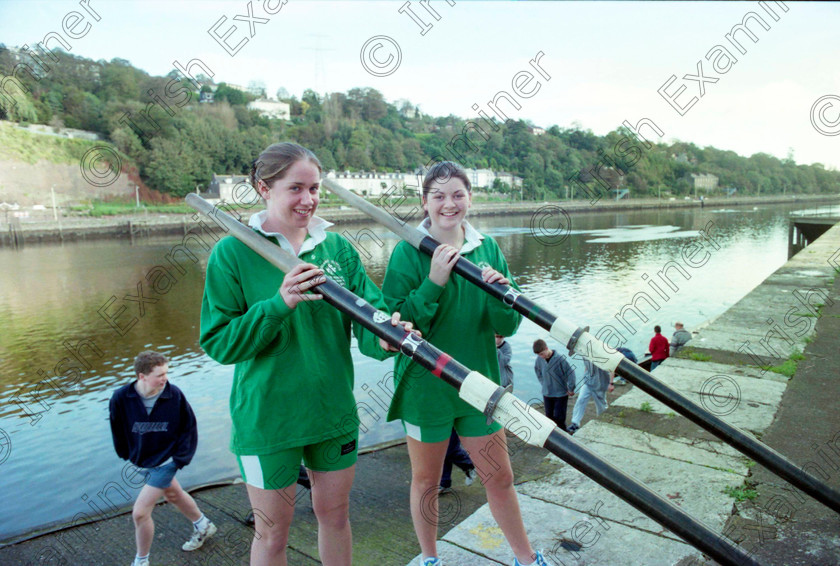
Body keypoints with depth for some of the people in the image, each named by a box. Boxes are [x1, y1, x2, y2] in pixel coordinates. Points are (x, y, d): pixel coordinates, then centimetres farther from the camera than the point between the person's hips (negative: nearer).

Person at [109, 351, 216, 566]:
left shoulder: (174, 395, -21)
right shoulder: (121, 398, -17)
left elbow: (189, 426, -8)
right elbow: (117, 430, 2)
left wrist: (180, 457, -10)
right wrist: (127, 454, 8)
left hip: (165, 461, -4)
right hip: (142, 461, 5)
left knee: (140, 513, -7)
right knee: (173, 494, 24)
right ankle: (203, 526, 50)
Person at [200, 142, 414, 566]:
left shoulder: (337, 247, 0)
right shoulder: (233, 253, -10)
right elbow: (217, 342, -14)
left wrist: (385, 336, -31)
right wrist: (278, 304, -28)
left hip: (334, 409, 4)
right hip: (266, 417, -3)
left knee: (335, 514, 21)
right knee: (272, 530, 14)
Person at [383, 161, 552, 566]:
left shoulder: (487, 248, 0)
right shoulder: (409, 252, -10)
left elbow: (507, 327, -2)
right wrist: (433, 283, -28)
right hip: (425, 386, -2)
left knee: (500, 479, 16)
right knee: (426, 480, 16)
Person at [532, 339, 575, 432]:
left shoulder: (560, 358, -22)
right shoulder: (539, 359, -8)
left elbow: (570, 373, -14)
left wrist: (571, 389, -7)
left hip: (561, 393, -5)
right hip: (547, 393, 5)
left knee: (559, 417, -4)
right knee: (549, 416, 12)